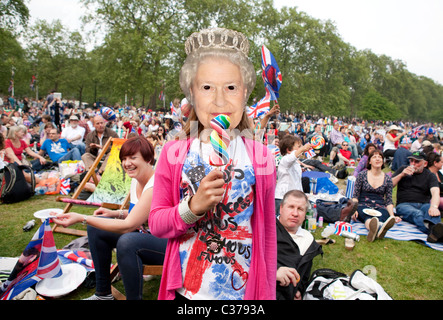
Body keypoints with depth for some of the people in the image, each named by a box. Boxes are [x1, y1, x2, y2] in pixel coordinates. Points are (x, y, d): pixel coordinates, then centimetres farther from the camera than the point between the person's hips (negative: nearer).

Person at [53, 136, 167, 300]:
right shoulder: (136, 180, 4)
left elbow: (128, 225, -29)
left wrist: (81, 218, -29)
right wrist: (115, 213, 0)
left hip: (170, 243, -10)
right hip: (145, 234, 10)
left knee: (127, 241, -37)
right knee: (96, 228, 3)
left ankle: (134, 297, -14)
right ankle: (103, 293, 13)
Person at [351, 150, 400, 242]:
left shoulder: (387, 179, 13)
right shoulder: (362, 175, 8)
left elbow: (389, 201, 12)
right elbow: (355, 196, 6)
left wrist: (392, 215, -7)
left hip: (380, 207, 1)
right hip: (363, 206, -1)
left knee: (384, 214, -36)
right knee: (368, 217, -38)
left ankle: (380, 228, -70)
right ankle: (372, 226, -72)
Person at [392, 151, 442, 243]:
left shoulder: (430, 176, 12)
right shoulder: (403, 169, 16)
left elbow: (435, 192, -8)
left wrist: (434, 206, -30)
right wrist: (401, 175, -5)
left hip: (424, 205, 1)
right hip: (404, 205, -1)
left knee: (434, 212, -35)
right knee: (417, 214, -36)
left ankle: (434, 229, -67)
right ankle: (433, 231, -67)